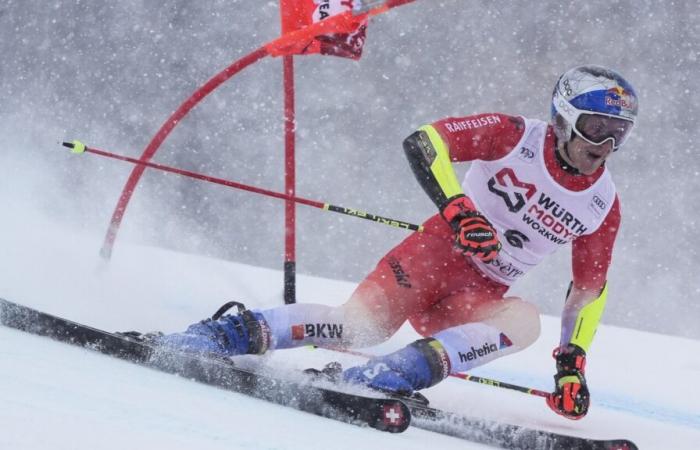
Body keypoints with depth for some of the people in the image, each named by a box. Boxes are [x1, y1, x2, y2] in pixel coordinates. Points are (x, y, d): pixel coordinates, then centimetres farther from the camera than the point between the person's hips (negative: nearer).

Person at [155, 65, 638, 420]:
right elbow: (424, 141, -17)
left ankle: (390, 375, -44)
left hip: (480, 296, 3)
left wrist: (573, 363, 3)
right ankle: (227, 334, -27)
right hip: (438, 250, -3)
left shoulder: (603, 205, 4)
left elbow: (590, 289, 13)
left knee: (525, 319, -32)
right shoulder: (516, 137, -8)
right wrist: (457, 209, -31)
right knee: (364, 322, -30)